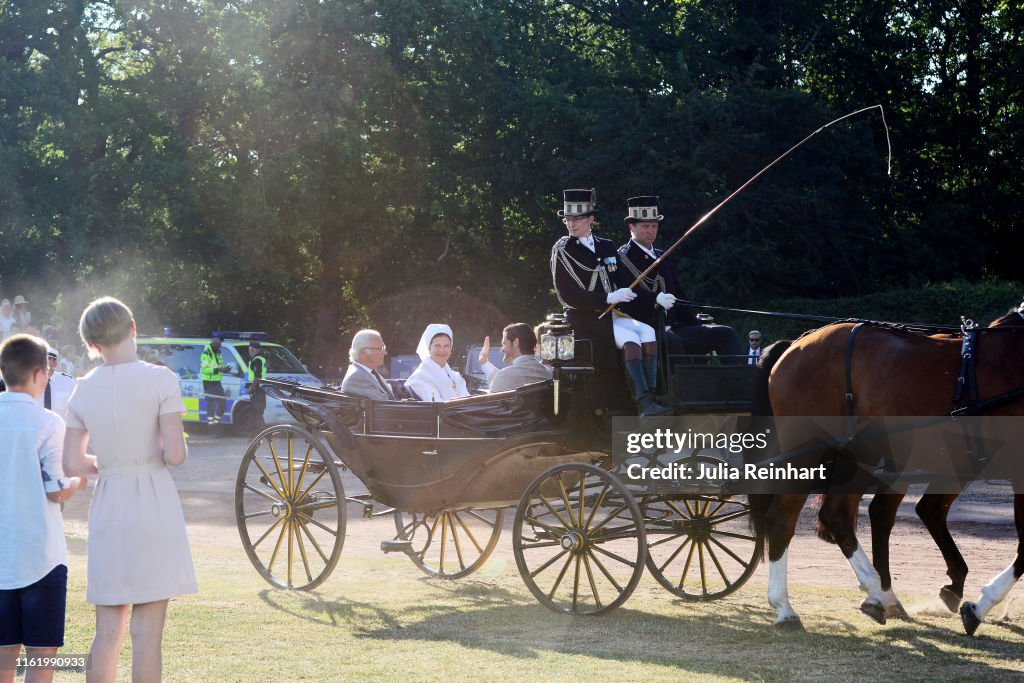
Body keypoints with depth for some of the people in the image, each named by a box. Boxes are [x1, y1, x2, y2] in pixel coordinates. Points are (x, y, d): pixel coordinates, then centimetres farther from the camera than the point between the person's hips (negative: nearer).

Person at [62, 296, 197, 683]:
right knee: (146, 634, -1)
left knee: (107, 634, 11)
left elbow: (73, 464, 4)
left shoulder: (83, 391, 5)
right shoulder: (160, 380, -8)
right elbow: (175, 455, -14)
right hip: (153, 506, -4)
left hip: (107, 510, 4)